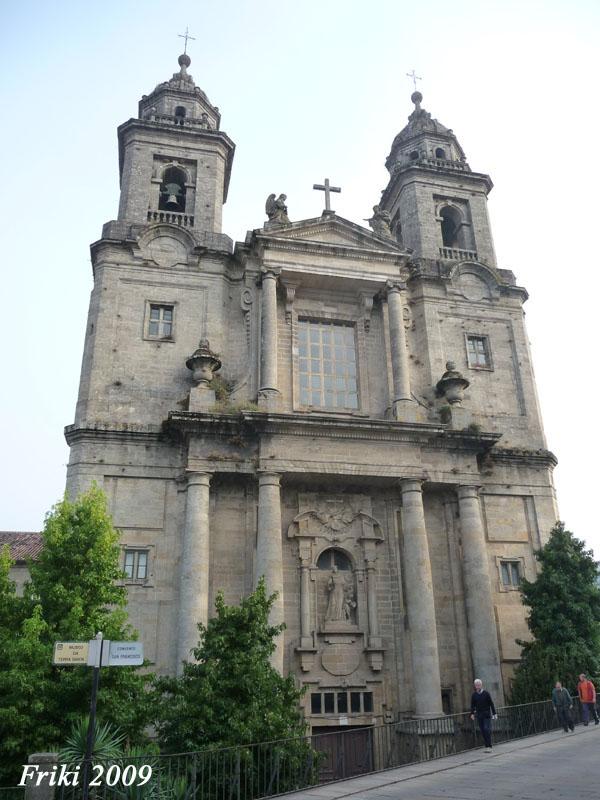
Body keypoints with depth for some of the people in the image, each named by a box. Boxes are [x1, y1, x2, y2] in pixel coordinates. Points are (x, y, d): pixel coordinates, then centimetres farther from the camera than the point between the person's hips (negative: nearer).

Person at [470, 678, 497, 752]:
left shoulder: (486, 693, -2)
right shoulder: (474, 695, 4)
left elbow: (491, 703, 0)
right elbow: (472, 705, 6)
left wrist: (494, 713, -2)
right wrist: (472, 713, -7)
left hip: (487, 714, -3)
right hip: (479, 715, 3)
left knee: (487, 729, -12)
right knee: (482, 731, 3)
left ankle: (489, 746, -9)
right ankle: (487, 746, 11)